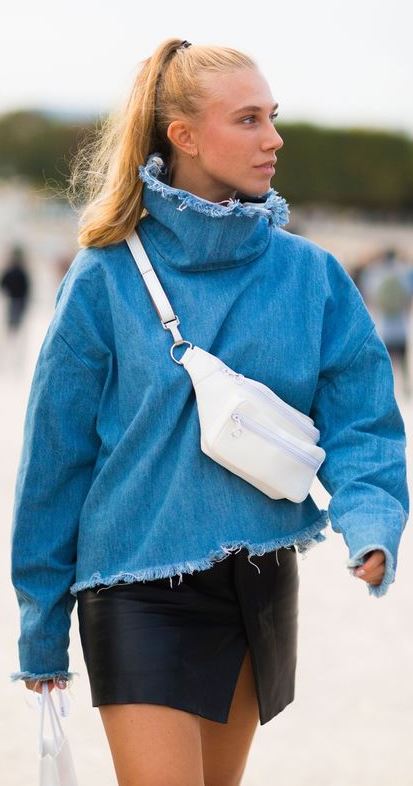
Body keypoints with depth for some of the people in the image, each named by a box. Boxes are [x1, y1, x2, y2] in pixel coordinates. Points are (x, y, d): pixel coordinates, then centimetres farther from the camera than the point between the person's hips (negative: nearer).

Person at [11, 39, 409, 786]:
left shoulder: (312, 275, 1)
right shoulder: (107, 276, -7)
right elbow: (56, 450, -1)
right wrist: (42, 619, 2)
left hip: (262, 584, 4)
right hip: (140, 587, -4)